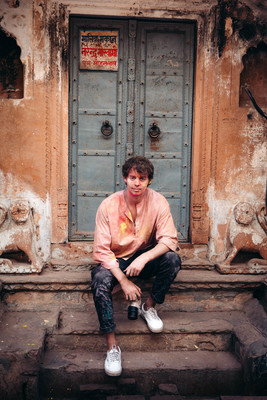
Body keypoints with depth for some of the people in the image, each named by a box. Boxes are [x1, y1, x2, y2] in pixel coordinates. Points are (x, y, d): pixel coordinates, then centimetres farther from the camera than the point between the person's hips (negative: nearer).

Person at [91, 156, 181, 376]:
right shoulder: (108, 205, -17)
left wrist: (144, 258, -35)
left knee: (172, 259, -27)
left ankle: (149, 307, -3)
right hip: (115, 260, -1)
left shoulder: (158, 202, -13)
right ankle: (112, 345, -23)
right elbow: (102, 250, -17)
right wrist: (123, 280, -26)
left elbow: (169, 239, -18)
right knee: (100, 281, -32)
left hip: (145, 257, 2)